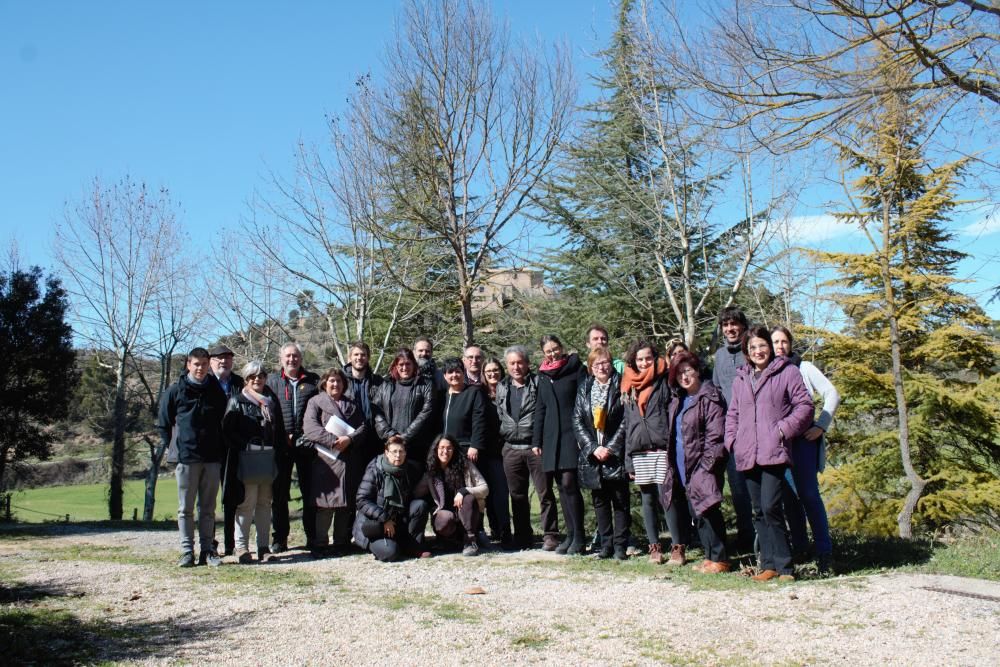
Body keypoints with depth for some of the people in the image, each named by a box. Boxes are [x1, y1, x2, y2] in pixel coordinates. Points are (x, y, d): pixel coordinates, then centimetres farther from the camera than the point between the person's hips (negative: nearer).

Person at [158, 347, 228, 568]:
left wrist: (223, 452, 7)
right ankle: (187, 551, 8)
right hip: (186, 458, -2)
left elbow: (225, 423, 14)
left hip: (212, 458, 2)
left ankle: (208, 550, 13)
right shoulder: (175, 391, 2)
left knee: (208, 508, 7)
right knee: (186, 508, 3)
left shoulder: (217, 391, 8)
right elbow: (164, 423, 6)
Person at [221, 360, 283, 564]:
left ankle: (263, 546, 13)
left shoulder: (272, 400, 16)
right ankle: (241, 546, 0)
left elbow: (280, 429, 18)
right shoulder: (236, 401, 3)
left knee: (265, 502, 8)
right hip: (246, 457, -4)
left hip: (269, 457, 5)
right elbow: (227, 430, -4)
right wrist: (243, 445, -13)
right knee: (247, 502, -7)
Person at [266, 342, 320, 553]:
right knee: (279, 493, 5)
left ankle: (312, 536, 13)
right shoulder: (272, 381, 10)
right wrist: (282, 436, -7)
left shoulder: (313, 380, 11)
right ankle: (279, 538, 13)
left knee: (310, 491, 4)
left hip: (307, 444, 0)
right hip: (281, 446, 0)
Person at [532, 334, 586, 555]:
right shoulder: (543, 376, 16)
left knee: (568, 483, -13)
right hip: (551, 437, 5)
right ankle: (570, 534, 13)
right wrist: (536, 441, 13)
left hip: (571, 435, -5)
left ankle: (579, 537, -5)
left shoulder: (575, 368, 1)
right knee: (562, 487, 7)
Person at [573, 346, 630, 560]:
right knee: (599, 501, 8)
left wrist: (610, 448, -13)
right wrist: (593, 448, -7)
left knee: (620, 502, 1)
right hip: (592, 455, 3)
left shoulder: (620, 386, -2)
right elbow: (577, 421, 4)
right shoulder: (584, 388, 8)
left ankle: (620, 546, 7)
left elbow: (626, 421, -6)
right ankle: (606, 544, 17)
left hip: (616, 454, -3)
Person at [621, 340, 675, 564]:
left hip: (661, 450, -4)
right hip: (639, 453, 4)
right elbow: (627, 424, 15)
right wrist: (628, 460, 10)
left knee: (667, 498, -7)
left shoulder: (664, 382, 2)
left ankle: (677, 547, 2)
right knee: (648, 500, 9)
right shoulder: (629, 388, 14)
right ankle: (654, 546, 17)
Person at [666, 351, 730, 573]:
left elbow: (716, 435, -16)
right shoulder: (677, 400, 14)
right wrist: (674, 465, 15)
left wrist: (707, 464, -18)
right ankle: (710, 556, 19)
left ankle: (719, 559, 2)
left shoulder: (709, 397, -11)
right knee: (696, 512, 11)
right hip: (684, 467, 8)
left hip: (702, 466, -8)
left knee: (707, 511, -6)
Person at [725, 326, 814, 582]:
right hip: (748, 455, 6)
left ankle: (784, 565, -6)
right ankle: (768, 565, 14)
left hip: (774, 452, -6)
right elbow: (732, 413, 24)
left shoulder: (787, 372, 4)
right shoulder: (741, 379, 19)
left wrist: (785, 428, -10)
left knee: (770, 507, -16)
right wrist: (732, 439, 10)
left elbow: (804, 405, 1)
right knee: (759, 511, 8)